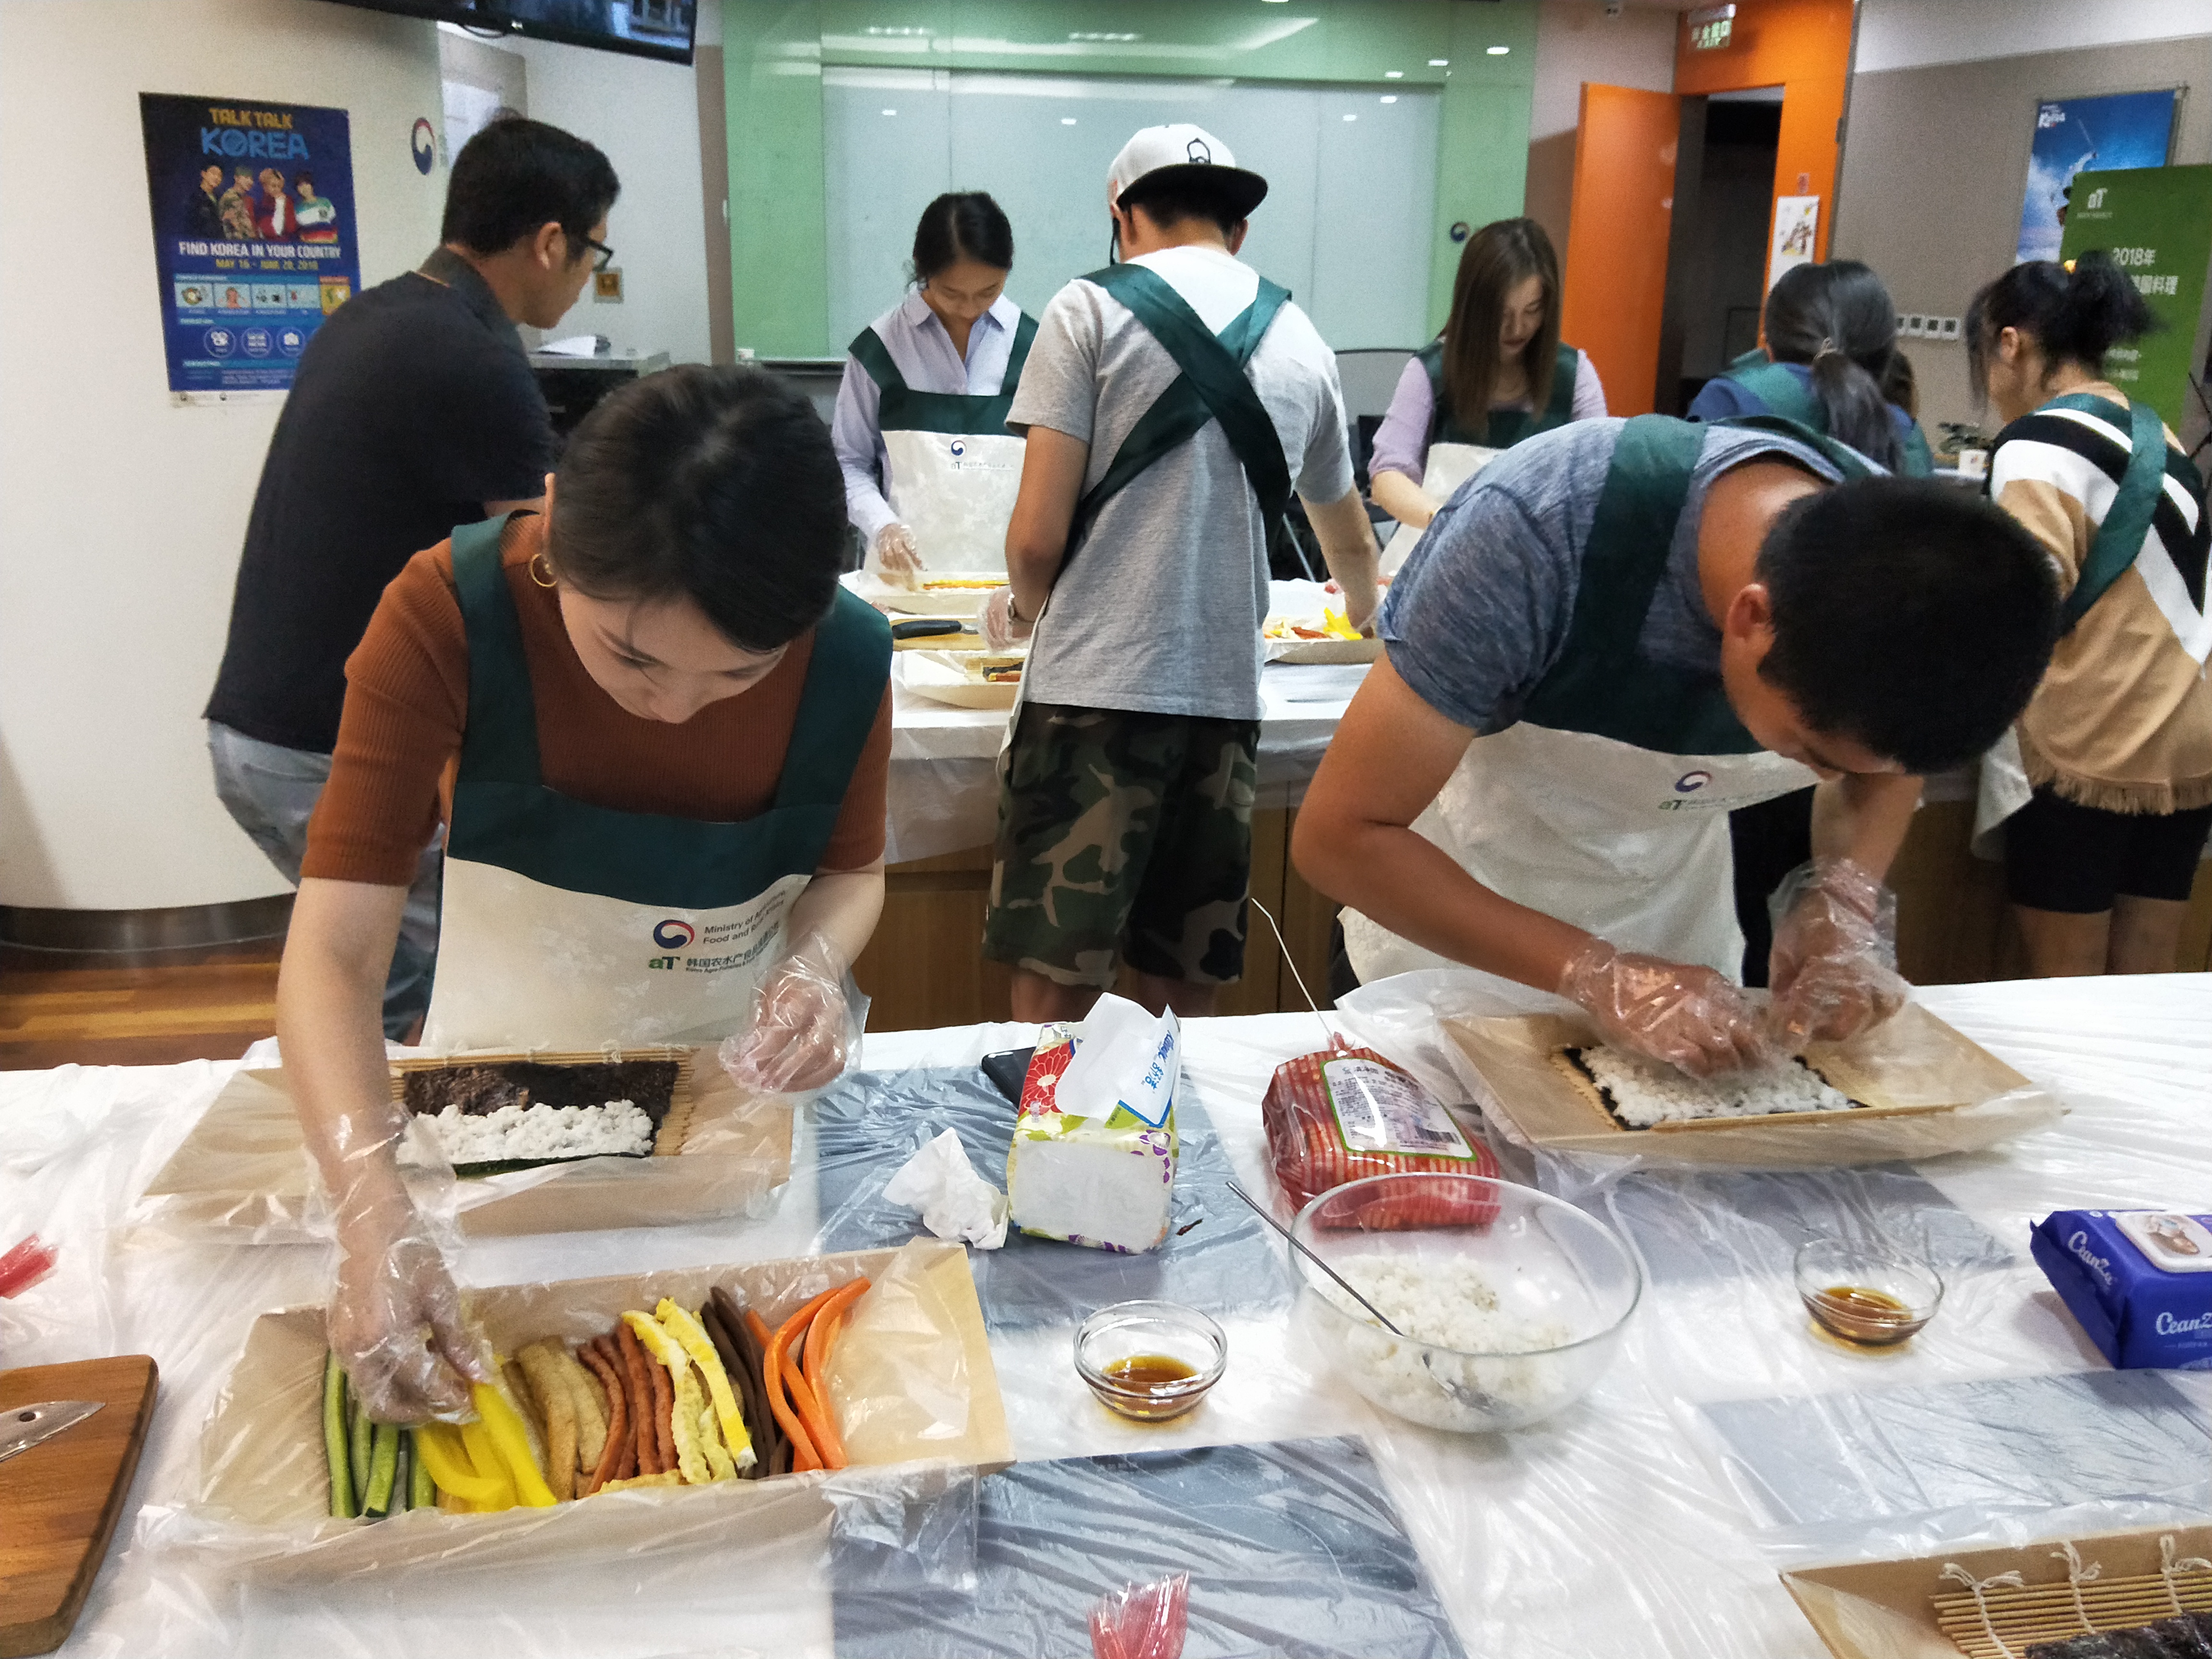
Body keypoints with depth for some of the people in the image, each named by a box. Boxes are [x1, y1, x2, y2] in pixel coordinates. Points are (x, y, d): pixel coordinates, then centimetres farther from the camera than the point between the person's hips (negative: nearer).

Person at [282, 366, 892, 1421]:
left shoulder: (847, 659, -24)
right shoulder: (446, 616, -31)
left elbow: (851, 868, -6)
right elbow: (336, 947, -34)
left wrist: (817, 965, -29)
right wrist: (373, 1216, -48)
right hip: (505, 1072, -1)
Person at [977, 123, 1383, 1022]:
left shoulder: (1091, 309, 0)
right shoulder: (1302, 342, 14)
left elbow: (1038, 538, -7)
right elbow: (1351, 544, 29)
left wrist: (1025, 609, 16)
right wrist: (1364, 611, 52)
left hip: (1095, 688, -4)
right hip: (1226, 694, 4)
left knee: (1051, 991, 3)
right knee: (1186, 996, 12)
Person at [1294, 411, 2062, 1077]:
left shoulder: (1902, 567, -24)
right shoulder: (1538, 531, -39)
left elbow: (1888, 770, -1)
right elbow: (1339, 833, -34)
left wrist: (1845, 902, -22)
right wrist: (1599, 976, -39)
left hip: (1675, 879, 4)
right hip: (1449, 893, -3)